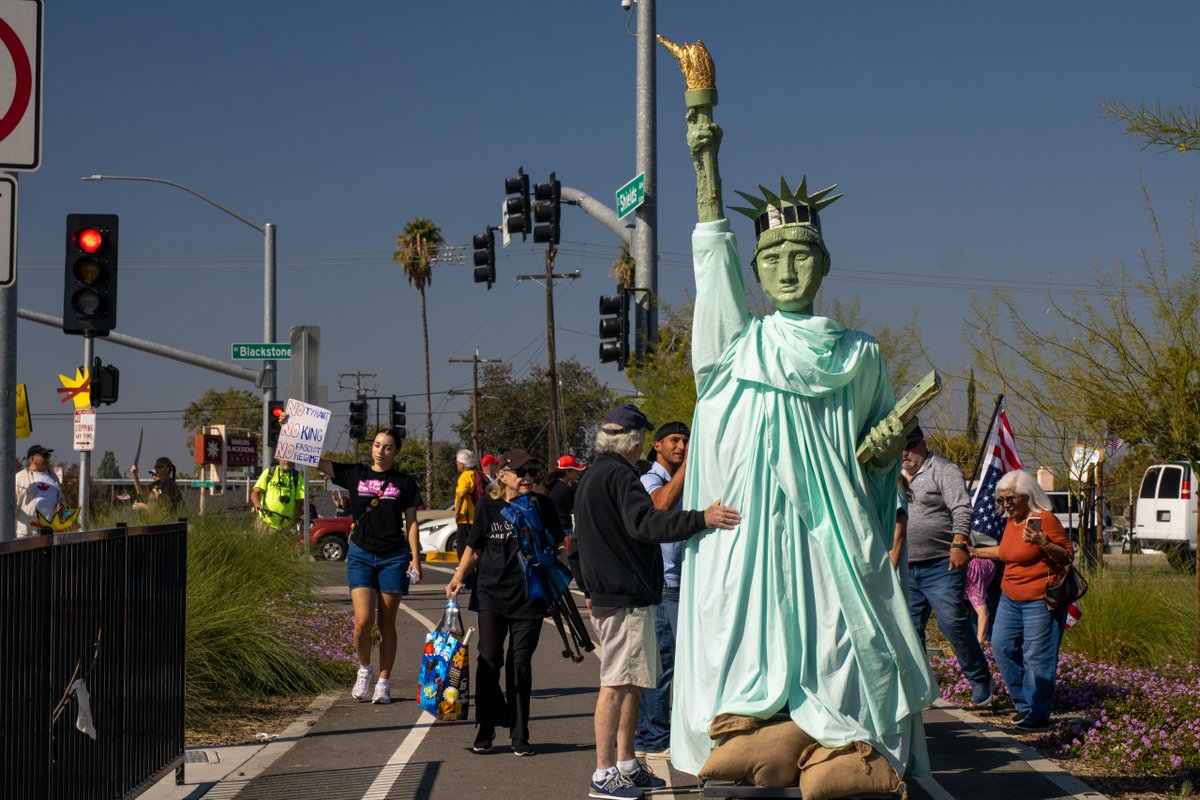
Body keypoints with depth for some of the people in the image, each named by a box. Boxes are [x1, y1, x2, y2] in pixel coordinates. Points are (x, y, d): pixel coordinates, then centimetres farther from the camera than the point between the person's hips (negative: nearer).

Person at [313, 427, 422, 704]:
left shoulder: (405, 482, 4)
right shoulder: (355, 474, 5)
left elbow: (411, 522, 5)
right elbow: (315, 460, 0)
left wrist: (415, 558, -2)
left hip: (394, 557, 0)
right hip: (361, 554, 0)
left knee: (387, 622, 4)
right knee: (363, 621, -10)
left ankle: (384, 682, 12)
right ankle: (364, 669, 16)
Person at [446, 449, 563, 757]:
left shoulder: (542, 505, 1)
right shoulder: (488, 507, 1)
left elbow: (558, 544, 12)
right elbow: (473, 547, 8)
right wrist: (458, 578, -2)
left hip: (529, 596, 0)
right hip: (492, 595, 0)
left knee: (520, 663, 2)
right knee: (489, 660, -4)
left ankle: (519, 735, 10)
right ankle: (486, 728, 12)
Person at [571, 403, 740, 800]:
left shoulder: (590, 477, 19)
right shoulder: (619, 476, -13)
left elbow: (577, 546, 26)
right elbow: (643, 523, -29)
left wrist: (589, 588, 32)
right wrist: (701, 519, -37)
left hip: (605, 598, 10)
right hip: (627, 599, -10)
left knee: (632, 682, 15)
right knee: (617, 685, -9)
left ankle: (625, 766, 19)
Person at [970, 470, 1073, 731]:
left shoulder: (1045, 520, -14)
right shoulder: (1011, 522, 11)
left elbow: (1067, 556, -14)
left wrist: (1043, 544, -29)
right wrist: (976, 552, 30)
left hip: (1040, 601, -9)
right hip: (1010, 599, 9)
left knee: (1037, 657, -6)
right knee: (1002, 646, 10)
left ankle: (1037, 716, 3)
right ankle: (1024, 702, 22)